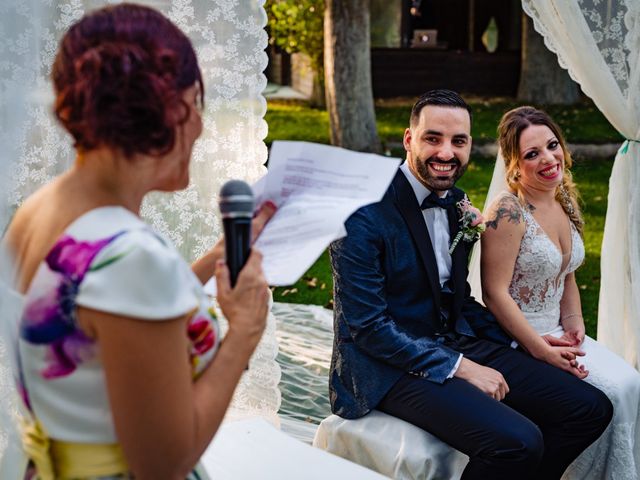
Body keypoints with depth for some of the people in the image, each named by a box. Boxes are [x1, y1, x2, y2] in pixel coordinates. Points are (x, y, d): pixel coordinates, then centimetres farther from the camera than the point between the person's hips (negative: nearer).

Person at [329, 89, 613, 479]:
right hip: (393, 365, -8)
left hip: (458, 344, 8)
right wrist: (458, 367, -19)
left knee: (591, 408, -1)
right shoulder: (365, 213, -17)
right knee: (517, 441, -29)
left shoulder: (457, 203, 8)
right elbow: (367, 326, -19)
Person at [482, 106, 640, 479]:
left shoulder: (566, 202, 6)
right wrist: (541, 350, -20)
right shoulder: (509, 211, -19)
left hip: (556, 332, 8)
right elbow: (495, 293, -20)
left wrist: (574, 322, 0)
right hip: (516, 339, -7)